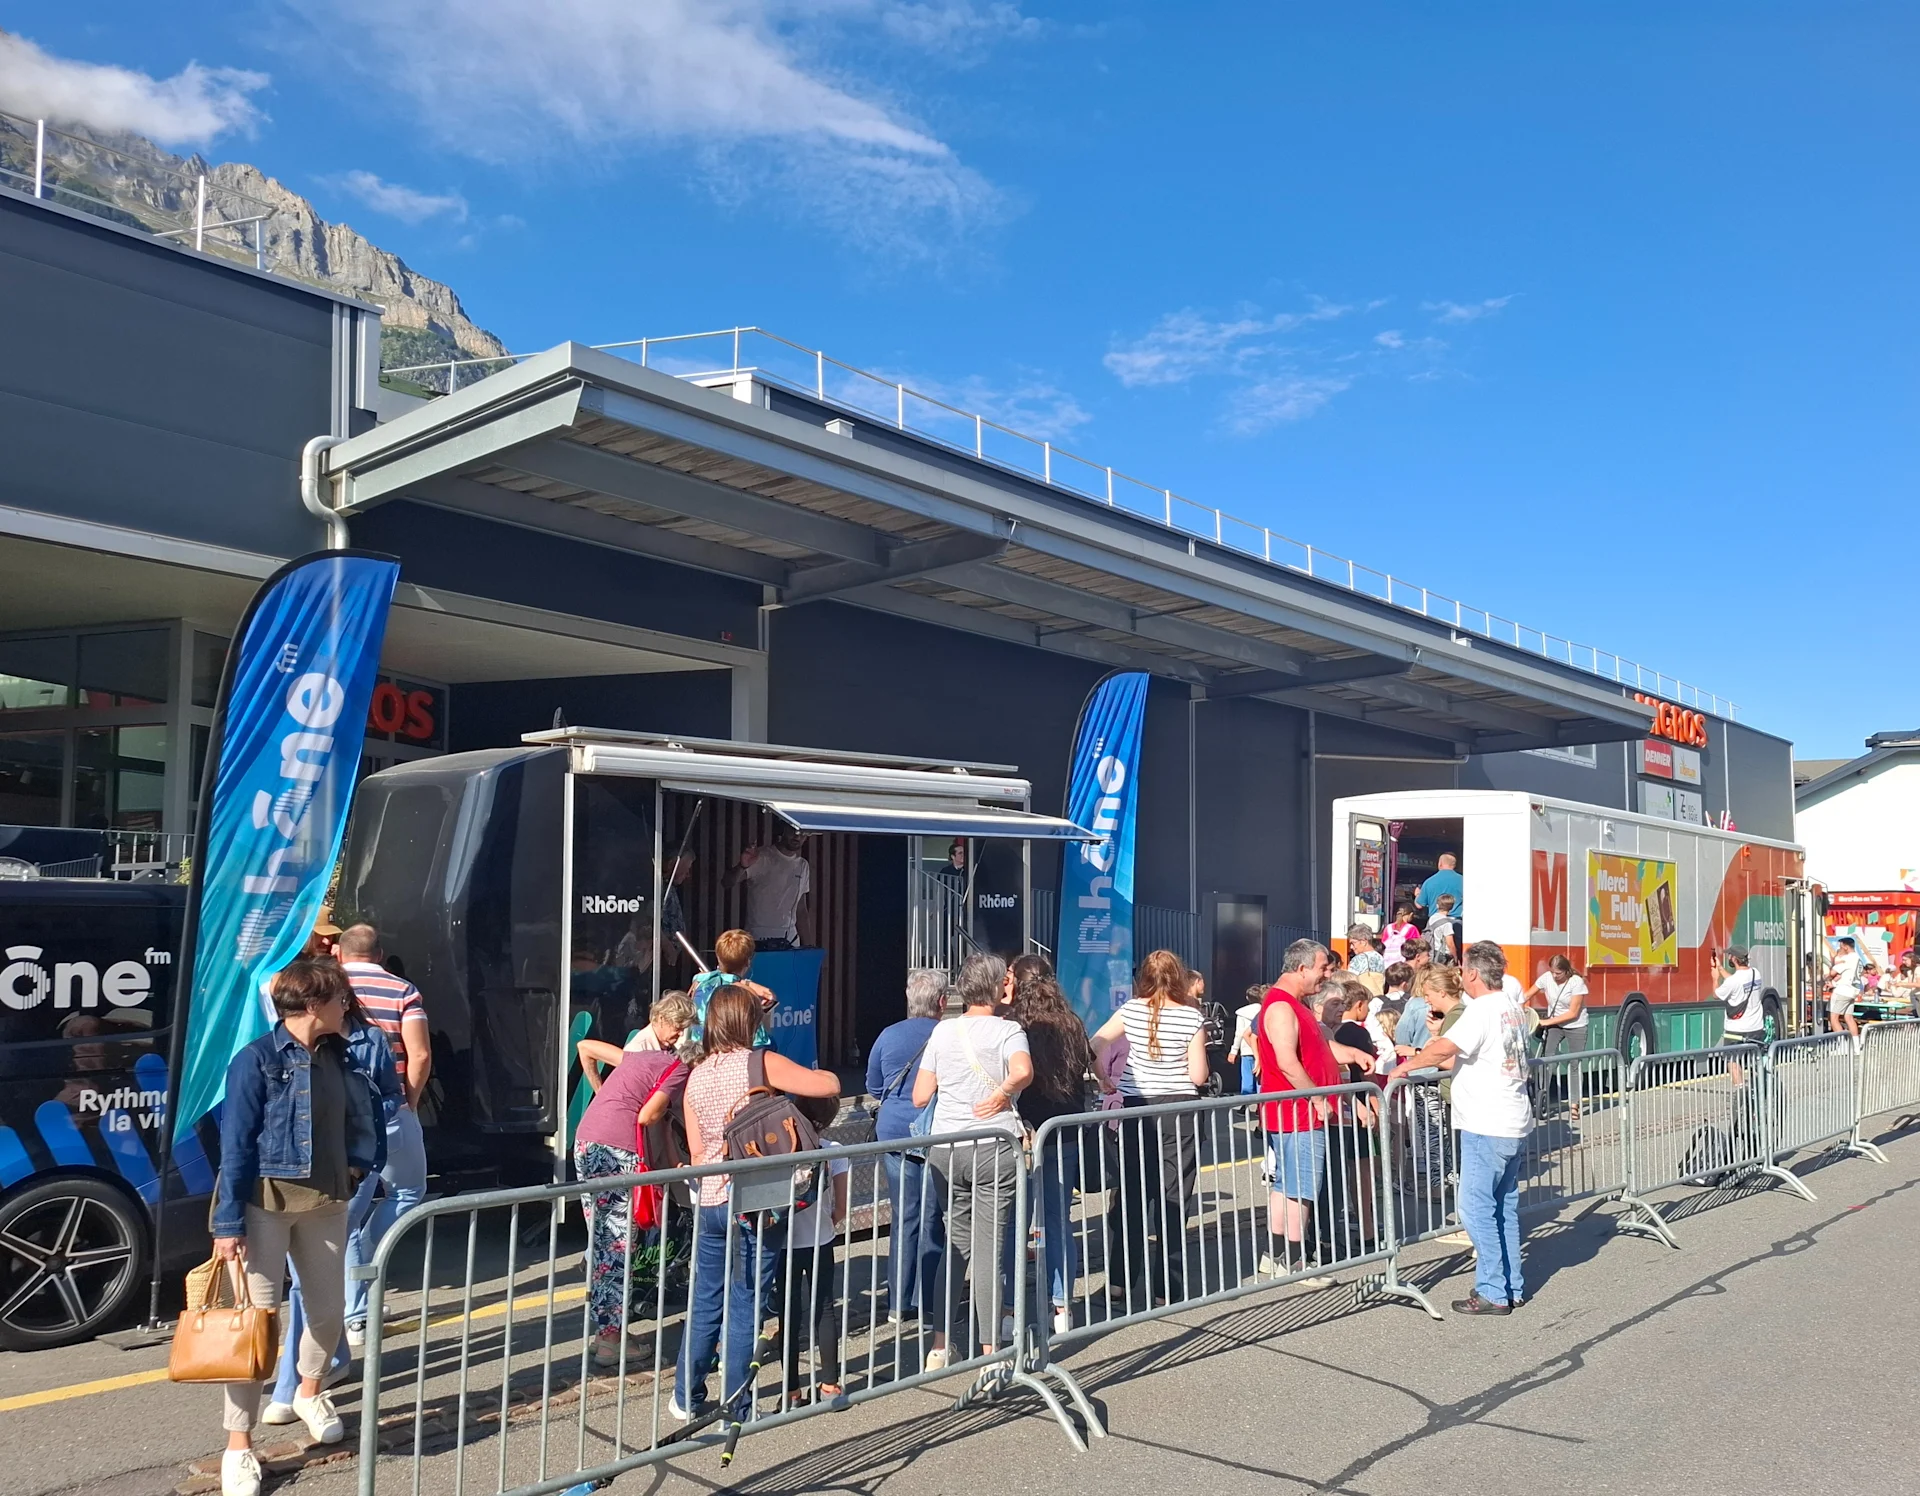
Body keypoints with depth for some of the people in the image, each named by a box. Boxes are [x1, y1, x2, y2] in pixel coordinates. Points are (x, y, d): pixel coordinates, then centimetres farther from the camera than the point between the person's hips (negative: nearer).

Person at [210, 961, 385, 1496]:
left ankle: (309, 1392, 43)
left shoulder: (341, 1057, 4)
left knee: (329, 1311, 13)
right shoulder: (258, 1060, -13)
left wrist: (362, 1161, 10)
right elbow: (235, 1146, -14)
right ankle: (239, 1446, 11)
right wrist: (228, 1221, -15)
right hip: (267, 1204, -6)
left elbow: (369, 1113, 21)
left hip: (325, 1202, 6)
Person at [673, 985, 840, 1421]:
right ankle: (734, 1403, 12)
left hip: (709, 1202, 5)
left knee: (705, 1303, 16)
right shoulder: (762, 1063, -11)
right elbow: (830, 1085, -11)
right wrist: (805, 1076, 10)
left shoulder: (696, 1077, 6)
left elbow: (696, 1150, 9)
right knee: (745, 1307, 5)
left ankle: (686, 1397, 25)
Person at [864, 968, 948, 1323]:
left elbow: (874, 1088, 14)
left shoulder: (888, 1036, 3)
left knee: (903, 1217, 11)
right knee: (932, 1218, 5)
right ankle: (926, 1303, 6)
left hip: (894, 1133, 3)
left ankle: (898, 1303, 14)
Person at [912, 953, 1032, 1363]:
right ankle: (989, 1351, 7)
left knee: (956, 1244, 15)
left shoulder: (943, 1031, 7)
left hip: (945, 1148, 4)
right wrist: (1001, 1094, -8)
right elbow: (1022, 1071, -25)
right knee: (988, 1249, 2)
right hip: (995, 1148, -3)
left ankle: (940, 1345, 16)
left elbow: (920, 1097, 6)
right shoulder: (1008, 1029, -4)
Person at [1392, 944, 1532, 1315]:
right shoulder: (1512, 1008, 11)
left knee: (1477, 1209, -3)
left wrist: (1406, 1066, -12)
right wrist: (1442, 1059, 15)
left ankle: (1493, 1293, 1)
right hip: (1515, 1124, 9)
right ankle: (1513, 1288, 22)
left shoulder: (1483, 1009, -17)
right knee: (1505, 1208, 16)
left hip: (1487, 1126, -9)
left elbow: (1443, 1049, -26)